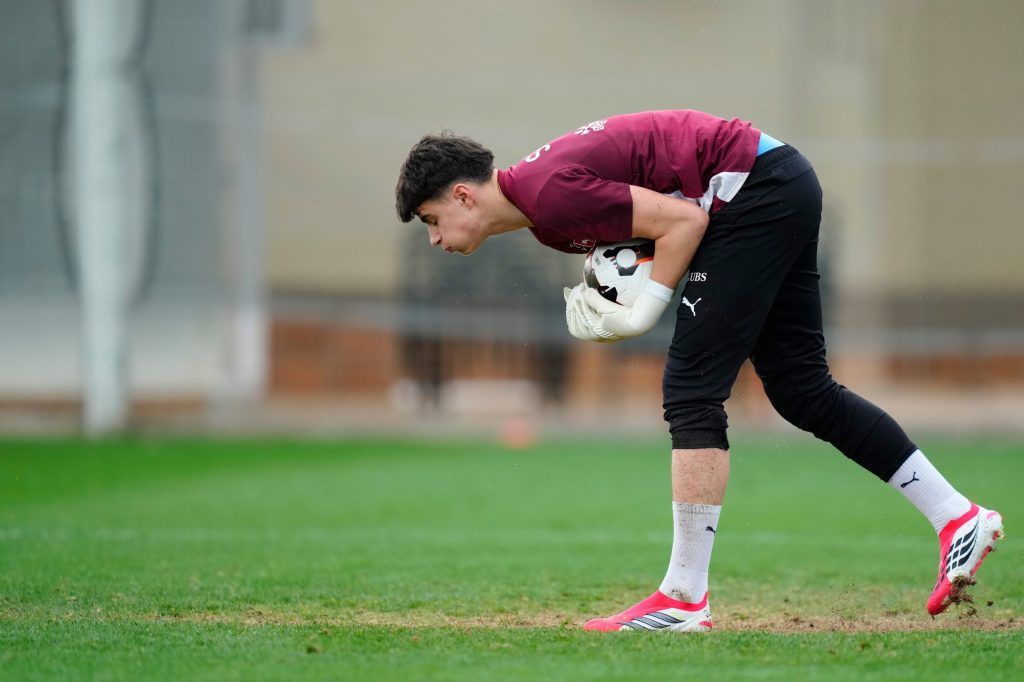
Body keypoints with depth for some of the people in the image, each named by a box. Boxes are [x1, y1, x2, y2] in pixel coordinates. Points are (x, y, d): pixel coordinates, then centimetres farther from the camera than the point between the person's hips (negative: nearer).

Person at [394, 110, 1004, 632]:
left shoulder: (550, 193, -19)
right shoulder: (541, 214, 11)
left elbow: (684, 220, -20)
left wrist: (645, 314, -12)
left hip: (757, 189, -10)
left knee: (692, 391, -10)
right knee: (801, 390, 14)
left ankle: (685, 599, -9)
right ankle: (957, 516, 17)